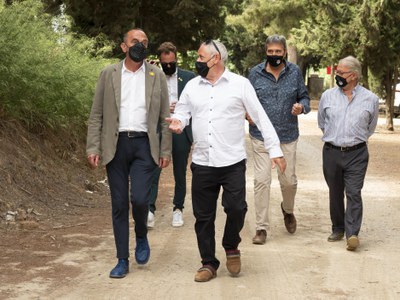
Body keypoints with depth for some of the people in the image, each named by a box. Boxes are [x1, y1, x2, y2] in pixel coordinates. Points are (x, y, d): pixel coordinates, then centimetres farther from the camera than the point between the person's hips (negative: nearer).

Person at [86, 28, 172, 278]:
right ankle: (123, 260, 13)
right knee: (119, 204, 4)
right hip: (116, 145, 1)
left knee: (139, 198, -15)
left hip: (144, 145, -1)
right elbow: (97, 115, 5)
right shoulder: (109, 74, 6)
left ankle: (142, 237, 17)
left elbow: (165, 117, 7)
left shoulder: (157, 75, 6)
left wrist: (166, 150, 1)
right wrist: (93, 148, -3)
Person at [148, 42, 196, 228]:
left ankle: (178, 208, 21)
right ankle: (150, 210, -13)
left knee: (180, 172, 9)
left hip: (181, 131, 1)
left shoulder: (189, 78, 6)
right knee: (154, 170, -11)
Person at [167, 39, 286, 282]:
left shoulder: (240, 84, -1)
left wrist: (275, 150, -5)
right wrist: (178, 122, -11)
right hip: (202, 163, 3)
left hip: (233, 162, -3)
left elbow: (261, 117, 0)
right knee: (203, 216, 6)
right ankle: (209, 263, 21)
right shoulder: (192, 86, 9)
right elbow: (182, 112, 15)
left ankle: (231, 248, 20)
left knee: (236, 208, -10)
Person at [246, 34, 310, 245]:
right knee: (261, 180, -6)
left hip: (288, 136, 1)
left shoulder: (295, 72, 4)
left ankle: (288, 210, 42)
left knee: (289, 180, 9)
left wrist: (302, 107, -13)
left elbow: (304, 97, 10)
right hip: (261, 136, -1)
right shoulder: (255, 73, 1)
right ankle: (261, 227, 3)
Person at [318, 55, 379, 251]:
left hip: (356, 154, -2)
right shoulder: (327, 96, 4)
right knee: (335, 193, 10)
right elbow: (322, 123, 19)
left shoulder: (370, 99, 1)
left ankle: (352, 233, -13)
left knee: (353, 193, -10)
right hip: (331, 152, 2)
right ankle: (338, 229, 23)